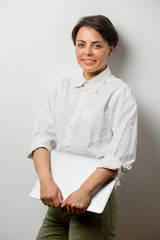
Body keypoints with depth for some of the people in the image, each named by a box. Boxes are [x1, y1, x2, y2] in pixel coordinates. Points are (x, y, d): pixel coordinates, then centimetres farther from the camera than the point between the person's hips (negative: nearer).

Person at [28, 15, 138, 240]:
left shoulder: (120, 92, -3)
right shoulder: (61, 87, 12)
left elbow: (120, 154, -13)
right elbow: (42, 136, 2)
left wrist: (85, 190, -23)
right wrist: (46, 180, -14)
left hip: (95, 202, -4)